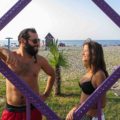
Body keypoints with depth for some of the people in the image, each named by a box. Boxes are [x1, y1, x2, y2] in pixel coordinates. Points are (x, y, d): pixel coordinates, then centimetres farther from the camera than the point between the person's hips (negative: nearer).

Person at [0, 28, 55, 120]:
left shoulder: (40, 60, -1)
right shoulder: (9, 57, -7)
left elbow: (52, 74, 17)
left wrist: (46, 94, 14)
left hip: (33, 110, 1)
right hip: (12, 111, -1)